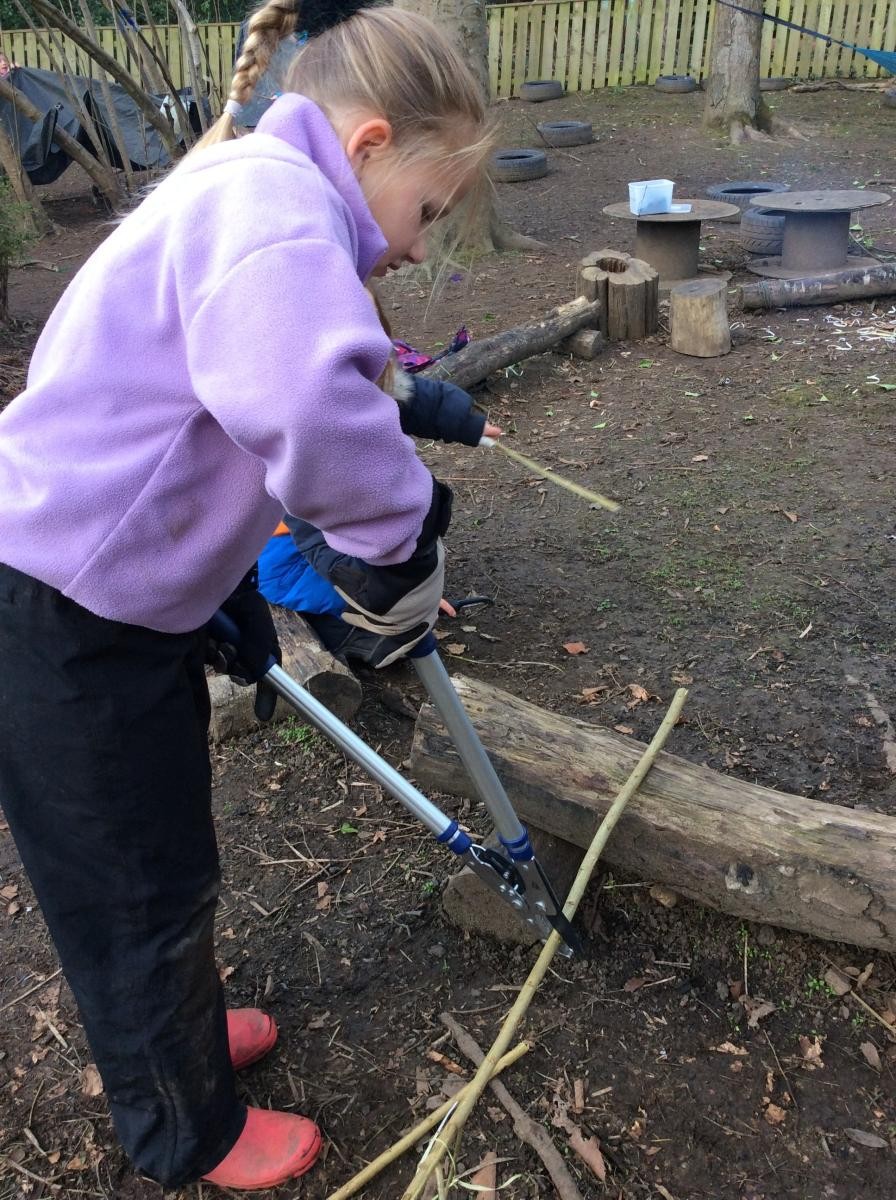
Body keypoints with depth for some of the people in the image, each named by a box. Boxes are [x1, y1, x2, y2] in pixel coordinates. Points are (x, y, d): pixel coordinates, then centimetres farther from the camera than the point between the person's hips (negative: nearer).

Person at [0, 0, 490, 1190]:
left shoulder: (241, 196, 14)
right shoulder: (272, 199, -22)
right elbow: (309, 407, -45)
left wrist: (241, 607, 23)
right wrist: (408, 539, -27)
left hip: (127, 602, 10)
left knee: (164, 857, 27)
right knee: (144, 888, 11)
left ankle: (178, 1033, 53)